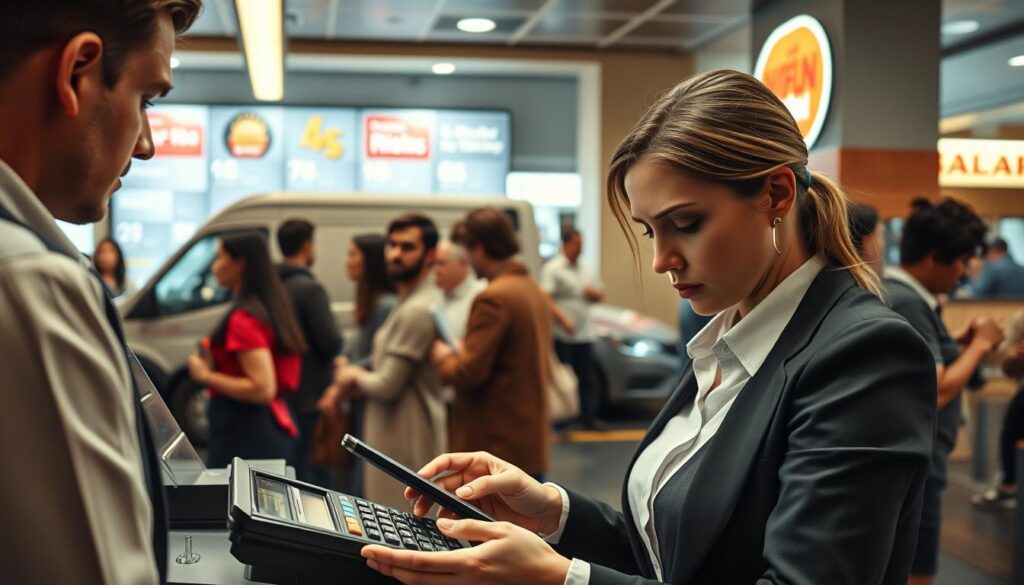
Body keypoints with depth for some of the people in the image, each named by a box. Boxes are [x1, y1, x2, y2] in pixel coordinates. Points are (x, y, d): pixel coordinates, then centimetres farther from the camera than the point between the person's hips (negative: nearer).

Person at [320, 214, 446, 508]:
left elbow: (387, 386, -21)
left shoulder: (416, 310, -20)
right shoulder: (409, 304, 15)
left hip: (405, 443, -11)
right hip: (401, 438, 11)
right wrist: (344, 387, 7)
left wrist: (353, 376, -1)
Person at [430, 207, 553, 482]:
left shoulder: (493, 299, -17)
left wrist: (442, 357, 0)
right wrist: (460, 354, 15)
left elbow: (469, 373, -20)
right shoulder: (535, 292, 12)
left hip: (495, 446, -9)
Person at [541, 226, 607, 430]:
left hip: (584, 334, 7)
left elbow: (600, 295, 23)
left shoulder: (585, 270, 16)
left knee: (586, 378, 9)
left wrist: (593, 293, -1)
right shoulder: (552, 268, -6)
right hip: (562, 335, -7)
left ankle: (588, 418, 15)